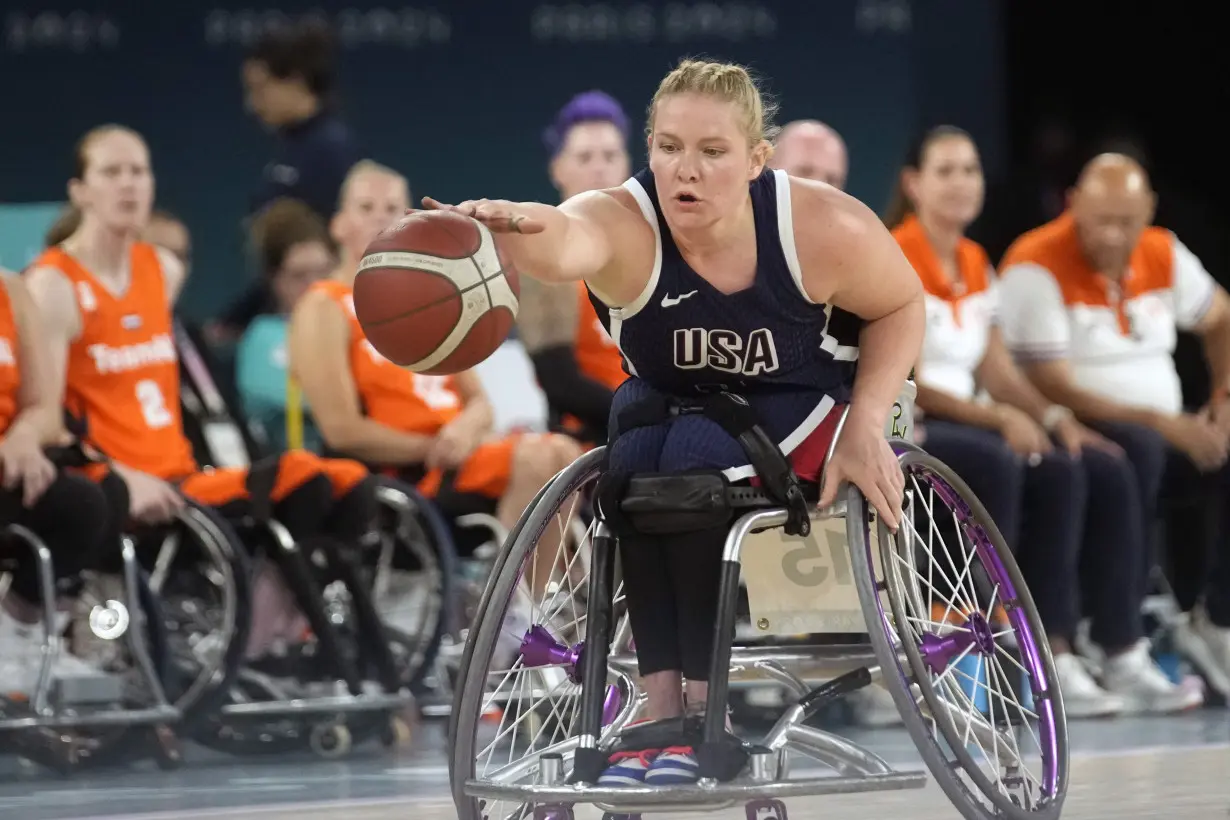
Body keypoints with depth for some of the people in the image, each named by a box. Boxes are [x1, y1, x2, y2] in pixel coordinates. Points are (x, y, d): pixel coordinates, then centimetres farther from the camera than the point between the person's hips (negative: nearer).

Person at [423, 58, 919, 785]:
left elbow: (902, 305, -6)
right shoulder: (625, 224, -29)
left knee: (695, 458, -32)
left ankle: (705, 708, -24)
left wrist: (867, 425, -19)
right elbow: (568, 239, -55)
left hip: (804, 398, -2)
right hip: (674, 401, 2)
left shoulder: (823, 229, -26)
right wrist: (513, 228, -78)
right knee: (635, 457, -32)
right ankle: (664, 706, -24)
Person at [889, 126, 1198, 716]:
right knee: (1006, 466, -34)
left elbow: (999, 373, 15)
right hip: (902, 430, -8)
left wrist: (1054, 417, -3)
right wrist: (999, 417, -20)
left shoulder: (975, 263, 17)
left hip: (969, 424, 8)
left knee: (1103, 469, -12)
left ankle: (1123, 658, -14)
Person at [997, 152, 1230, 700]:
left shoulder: (1163, 254, 5)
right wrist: (1158, 421, -23)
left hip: (1166, 432, 7)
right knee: (1139, 450, -39)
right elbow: (1053, 390, -19)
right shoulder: (1037, 267, -15)